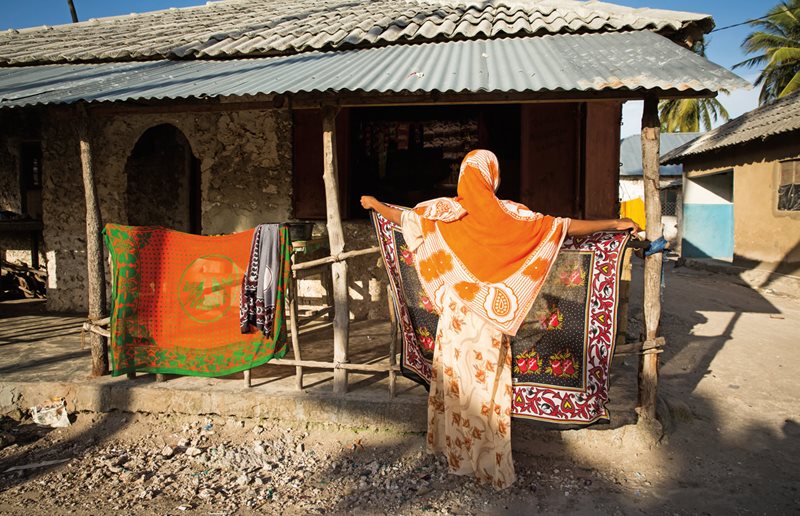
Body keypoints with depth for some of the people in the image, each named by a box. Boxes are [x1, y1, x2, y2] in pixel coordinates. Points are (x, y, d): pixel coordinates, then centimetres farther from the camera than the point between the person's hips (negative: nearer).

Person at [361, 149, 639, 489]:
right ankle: (490, 463, 18)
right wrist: (614, 224, -1)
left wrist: (375, 204, 26)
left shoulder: (445, 210, -5)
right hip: (490, 316, -2)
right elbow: (564, 227, -10)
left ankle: (457, 452, 29)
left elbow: (401, 217, 6)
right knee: (488, 382, 7)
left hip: (455, 312, 2)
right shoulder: (509, 214, -10)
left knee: (455, 375, 14)